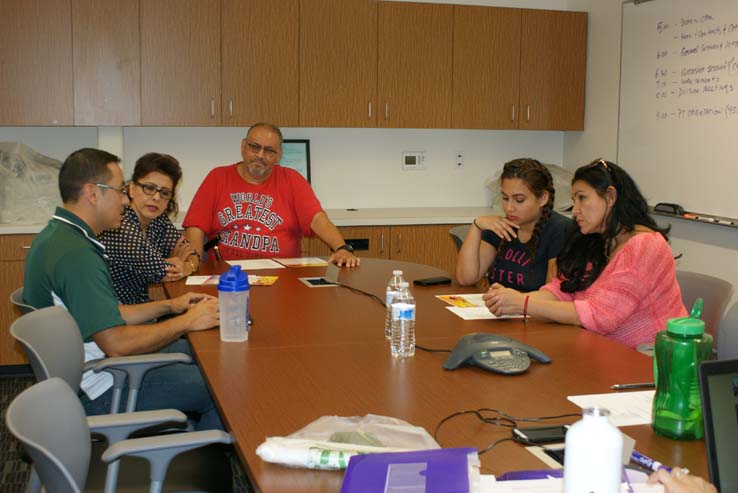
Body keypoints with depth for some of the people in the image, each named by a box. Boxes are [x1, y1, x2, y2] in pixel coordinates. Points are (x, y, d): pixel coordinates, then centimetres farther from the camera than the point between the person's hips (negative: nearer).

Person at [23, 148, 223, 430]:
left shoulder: (56, 235, 8)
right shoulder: (75, 254, -26)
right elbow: (116, 343, -28)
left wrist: (168, 307, 6)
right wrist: (186, 322, -17)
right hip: (98, 393, -11)